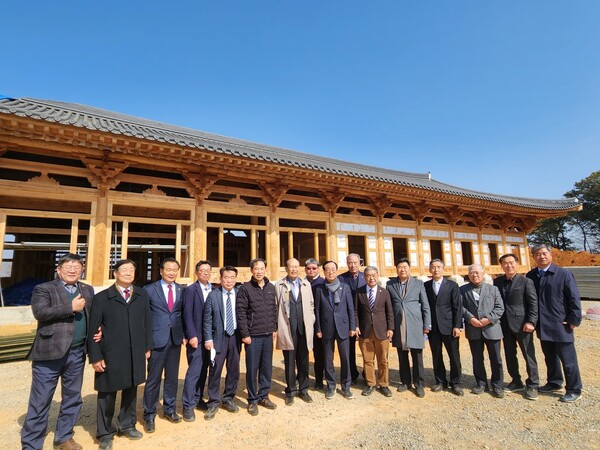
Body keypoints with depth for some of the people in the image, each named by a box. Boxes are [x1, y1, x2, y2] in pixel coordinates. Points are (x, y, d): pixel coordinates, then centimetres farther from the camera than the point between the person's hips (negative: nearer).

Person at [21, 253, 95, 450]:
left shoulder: (88, 290, 11)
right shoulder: (44, 289, -3)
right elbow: (40, 312, -19)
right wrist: (71, 307, -19)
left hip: (77, 353, 5)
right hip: (49, 352, -5)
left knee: (72, 398, 16)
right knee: (40, 401, 6)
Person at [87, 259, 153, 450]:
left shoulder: (142, 295, 4)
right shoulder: (101, 297, -5)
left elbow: (147, 322, 6)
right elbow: (92, 329, -5)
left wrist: (147, 347, 5)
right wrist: (95, 357, -8)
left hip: (136, 354, 3)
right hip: (111, 355, -3)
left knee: (131, 390, 16)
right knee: (107, 394, 10)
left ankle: (127, 425, 38)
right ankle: (105, 433, 31)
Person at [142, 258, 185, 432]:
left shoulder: (182, 290, 4)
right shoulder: (149, 289, -5)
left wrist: (184, 334, 3)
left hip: (175, 339, 4)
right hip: (157, 339, -3)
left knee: (172, 377, 15)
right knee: (154, 379, 7)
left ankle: (169, 409, 32)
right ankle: (149, 415, 24)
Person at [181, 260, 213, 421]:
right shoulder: (190, 290, -7)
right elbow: (187, 315, -11)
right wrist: (192, 336, -16)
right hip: (196, 337, -5)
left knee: (203, 370, 14)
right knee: (194, 371, -2)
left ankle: (198, 399, 29)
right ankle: (188, 406, 10)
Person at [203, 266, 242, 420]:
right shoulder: (213, 295, -4)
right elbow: (207, 319, -3)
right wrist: (208, 339, -8)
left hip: (235, 337, 2)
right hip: (219, 337, -2)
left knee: (234, 370, 13)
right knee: (215, 370, 3)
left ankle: (228, 399, 31)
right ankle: (213, 402, 21)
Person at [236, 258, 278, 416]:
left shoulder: (271, 287, 6)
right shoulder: (245, 288, -9)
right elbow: (240, 312, -11)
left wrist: (275, 328, 9)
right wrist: (245, 334, -12)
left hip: (268, 335, 5)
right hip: (253, 336, -4)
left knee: (267, 368, 13)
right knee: (252, 369, 6)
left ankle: (263, 396, 30)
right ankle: (252, 400, 22)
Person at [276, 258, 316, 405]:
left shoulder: (306, 284, 8)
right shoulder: (279, 285, -2)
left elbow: (311, 304, 14)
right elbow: (275, 307, -2)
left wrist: (311, 322, 6)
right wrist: (277, 327, -4)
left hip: (304, 328, 3)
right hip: (288, 329, -3)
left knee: (303, 361, 12)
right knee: (289, 362, 7)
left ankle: (303, 389, 28)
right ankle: (290, 391, 24)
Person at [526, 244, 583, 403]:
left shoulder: (564, 274, -9)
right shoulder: (530, 276, 3)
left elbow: (574, 299, -8)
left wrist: (573, 320, -10)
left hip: (560, 325, -4)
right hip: (543, 326, 4)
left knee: (568, 359, 5)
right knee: (550, 357, 19)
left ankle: (574, 390, 20)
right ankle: (554, 382, 35)